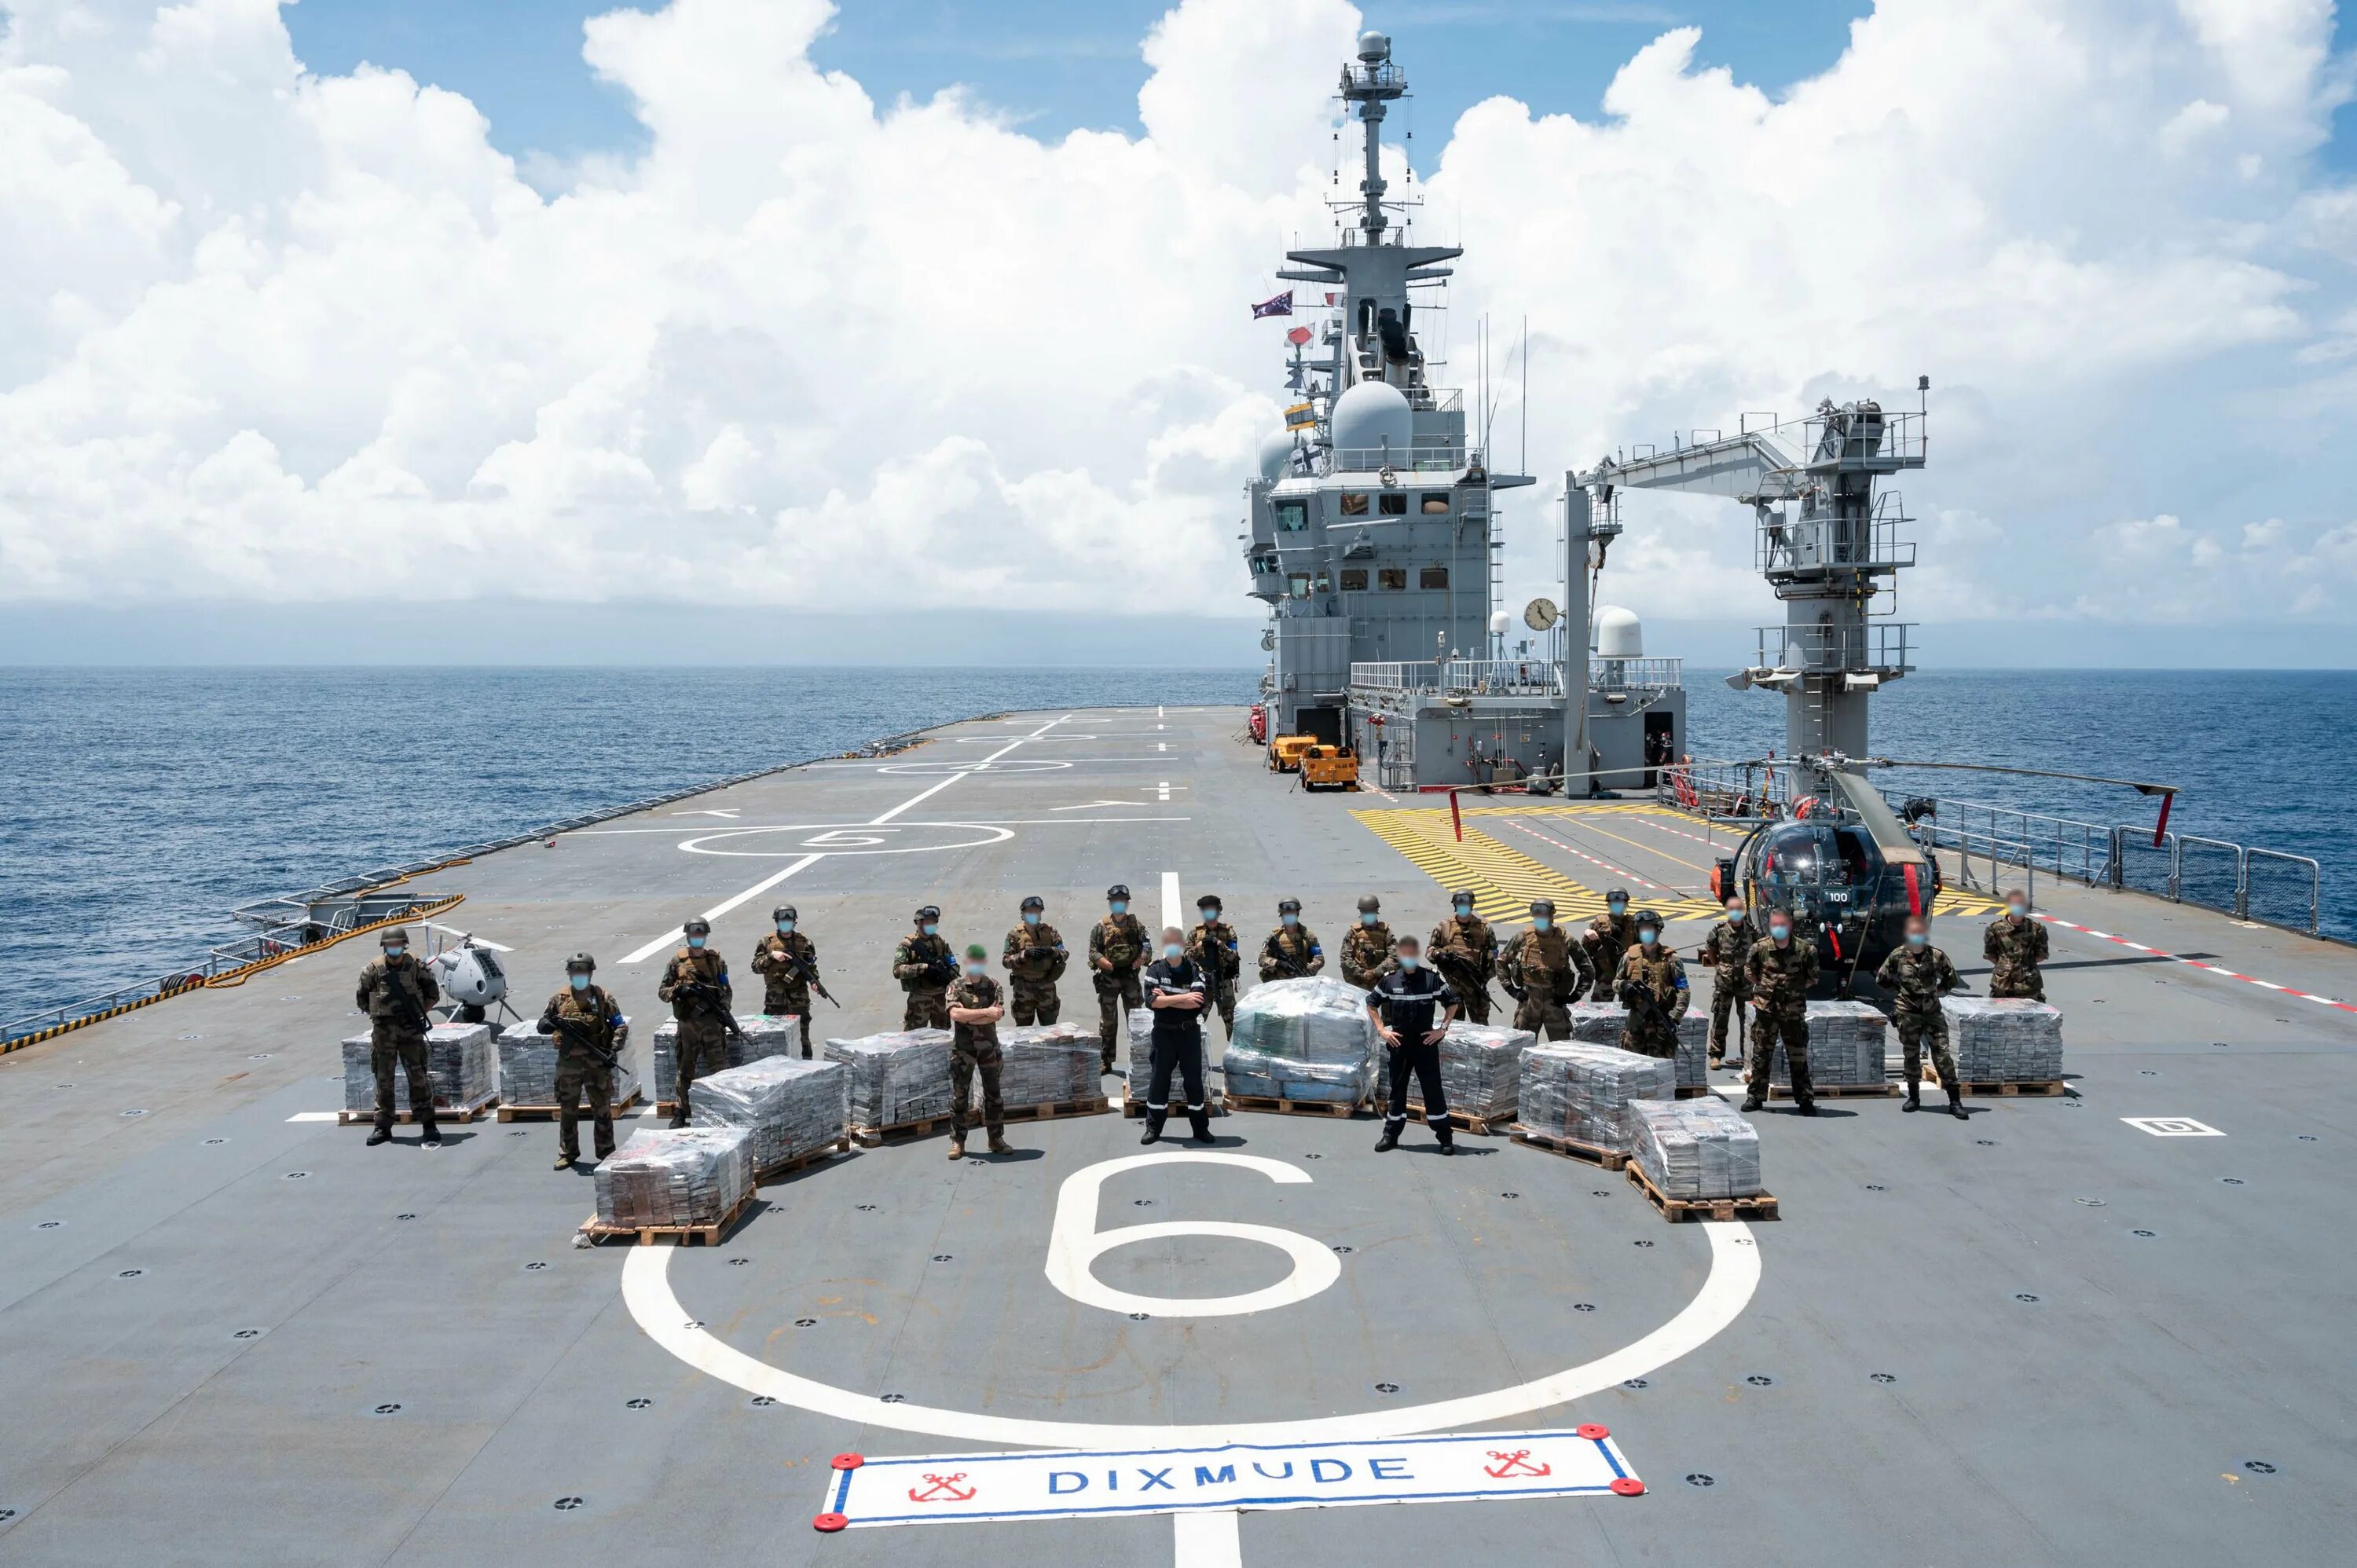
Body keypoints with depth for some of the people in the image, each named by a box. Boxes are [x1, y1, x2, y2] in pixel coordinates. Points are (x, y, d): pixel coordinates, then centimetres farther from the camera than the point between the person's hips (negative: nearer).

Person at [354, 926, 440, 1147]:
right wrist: (377, 1013, 2)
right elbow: (361, 998, 9)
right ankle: (383, 1127, 16)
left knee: (418, 1077, -3)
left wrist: (417, 1012, 0)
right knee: (383, 1079, 8)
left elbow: (433, 993, 7)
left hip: (411, 1029, -1)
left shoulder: (416, 967, -3)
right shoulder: (373, 970, -2)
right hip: (383, 1030, 1)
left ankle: (429, 1126, 1)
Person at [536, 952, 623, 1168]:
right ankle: (567, 1153, 18)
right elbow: (542, 1025, 10)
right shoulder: (560, 999, 5)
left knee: (602, 1108, 4)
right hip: (569, 1062, 2)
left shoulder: (603, 997, 1)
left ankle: (606, 1152, 12)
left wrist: (613, 1049, -11)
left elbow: (619, 1026, 3)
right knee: (567, 1110, 8)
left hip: (597, 1061, -2)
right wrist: (549, 1025, -14)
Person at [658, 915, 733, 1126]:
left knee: (718, 1067, -2)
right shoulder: (677, 961, 3)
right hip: (688, 1023, 0)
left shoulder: (716, 961, 6)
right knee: (684, 1069, 8)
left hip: (713, 1022, 0)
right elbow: (662, 990, 4)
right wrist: (678, 990, -16)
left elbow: (727, 991, 10)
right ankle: (680, 1111, 17)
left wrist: (725, 1008, -9)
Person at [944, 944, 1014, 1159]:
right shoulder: (956, 986, -1)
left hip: (989, 1046, 2)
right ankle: (957, 1142, 9)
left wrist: (969, 1018, -16)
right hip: (963, 1048, -2)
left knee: (993, 1094, 7)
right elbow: (955, 1014, -17)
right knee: (959, 1095, 2)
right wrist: (985, 1012, -19)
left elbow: (999, 1014, -11)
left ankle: (996, 1139, 17)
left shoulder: (993, 986, 3)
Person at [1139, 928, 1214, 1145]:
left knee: (1194, 1080, 5)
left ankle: (1201, 1128, 15)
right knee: (1159, 1080, 5)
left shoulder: (1195, 970, -4)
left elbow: (1198, 1002, -18)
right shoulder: (1155, 970, -2)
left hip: (1190, 1032, 0)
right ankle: (1153, 1128, 14)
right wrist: (1182, 998, -21)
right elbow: (1151, 1001, -16)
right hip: (1164, 1032, 0)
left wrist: (1166, 999, -16)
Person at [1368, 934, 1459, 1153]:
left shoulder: (1431, 979, -5)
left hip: (1426, 1043, -2)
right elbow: (1371, 1003, 12)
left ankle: (1445, 1137, 8)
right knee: (1397, 1090, 11)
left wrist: (1442, 1028, -3)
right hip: (1398, 1044, 2)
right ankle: (1390, 1135, 21)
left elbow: (1452, 1003, 5)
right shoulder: (1389, 980, -1)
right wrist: (1381, 1029, 3)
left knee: (1433, 1090, 1)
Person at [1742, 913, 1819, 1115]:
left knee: (1799, 1058, 4)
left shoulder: (1804, 950, -4)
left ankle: (1805, 1100, 12)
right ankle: (1755, 1096, 17)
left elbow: (1812, 977, 8)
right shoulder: (1760, 948, -3)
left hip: (1793, 1010, -1)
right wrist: (1764, 988, 6)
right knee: (1761, 1055, 8)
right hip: (1766, 1009, 1)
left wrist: (1796, 990, 3)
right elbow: (1749, 972, 11)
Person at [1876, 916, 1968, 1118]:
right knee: (1911, 1055, 8)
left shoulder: (1937, 956, -2)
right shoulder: (1898, 956, -2)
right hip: (1908, 1012, 1)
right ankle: (1914, 1097, 20)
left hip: (1932, 1011, 0)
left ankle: (1955, 1099, -4)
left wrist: (1936, 991, 4)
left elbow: (1952, 980, 11)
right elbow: (1882, 980, 10)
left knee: (1943, 1054, -5)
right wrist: (1899, 991, 7)